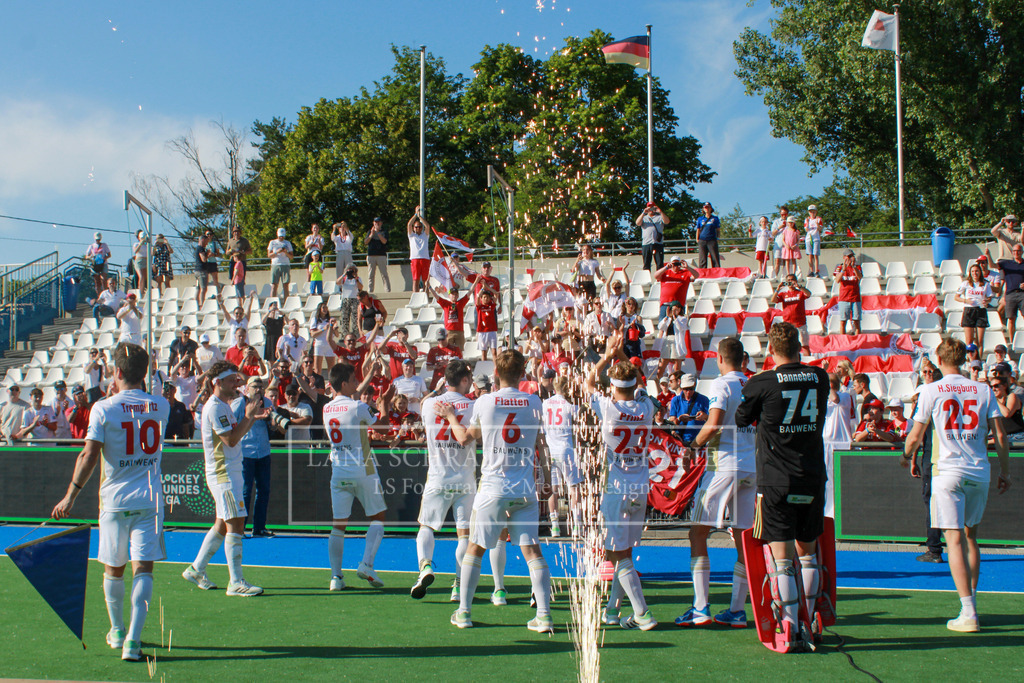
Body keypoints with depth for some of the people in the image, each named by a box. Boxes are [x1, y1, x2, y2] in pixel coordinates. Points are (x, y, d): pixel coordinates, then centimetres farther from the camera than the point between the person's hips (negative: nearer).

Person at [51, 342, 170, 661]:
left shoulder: (103, 408, -7)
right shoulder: (160, 406, 2)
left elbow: (89, 455, -11)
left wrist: (70, 496, -4)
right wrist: (136, 386, 19)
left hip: (115, 500, -1)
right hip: (150, 499, 1)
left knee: (113, 569, 16)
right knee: (143, 568, -3)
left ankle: (117, 632, 31)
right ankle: (133, 640, -12)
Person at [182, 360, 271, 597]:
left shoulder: (223, 405, 17)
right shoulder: (215, 407, -15)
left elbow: (235, 434, 23)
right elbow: (231, 439, -21)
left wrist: (253, 418, 12)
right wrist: (248, 416, -14)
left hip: (229, 472, 10)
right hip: (224, 474, -10)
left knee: (222, 524, 14)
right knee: (236, 524, -11)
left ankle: (196, 570, 23)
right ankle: (236, 582, -9)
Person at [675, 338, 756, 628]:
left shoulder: (722, 384, -7)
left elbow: (714, 425, -18)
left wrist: (692, 446, -4)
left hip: (723, 466, -6)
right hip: (750, 468, 7)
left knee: (698, 533, 0)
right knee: (742, 538, 8)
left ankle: (701, 607, -5)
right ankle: (737, 610, 10)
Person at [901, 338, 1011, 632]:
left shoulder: (931, 390, -1)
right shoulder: (983, 390, 7)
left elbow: (916, 435, 0)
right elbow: (1000, 435, 3)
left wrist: (907, 456, 19)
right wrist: (1005, 471, 13)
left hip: (948, 472, -4)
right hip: (980, 472, 4)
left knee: (955, 540, -5)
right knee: (970, 536, 19)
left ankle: (968, 613, -10)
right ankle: (971, 600, 26)